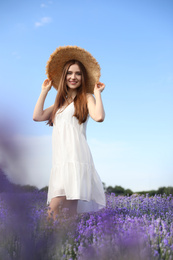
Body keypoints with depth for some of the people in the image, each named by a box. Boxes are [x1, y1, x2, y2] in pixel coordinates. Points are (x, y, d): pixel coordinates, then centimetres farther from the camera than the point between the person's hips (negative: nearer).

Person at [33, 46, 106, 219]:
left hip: (76, 157, -6)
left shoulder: (86, 98, 8)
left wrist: (97, 93, 1)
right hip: (59, 160, 6)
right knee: (54, 209, -5)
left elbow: (99, 117, -12)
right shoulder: (60, 101, 26)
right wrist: (44, 91, 22)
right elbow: (37, 116, 15)